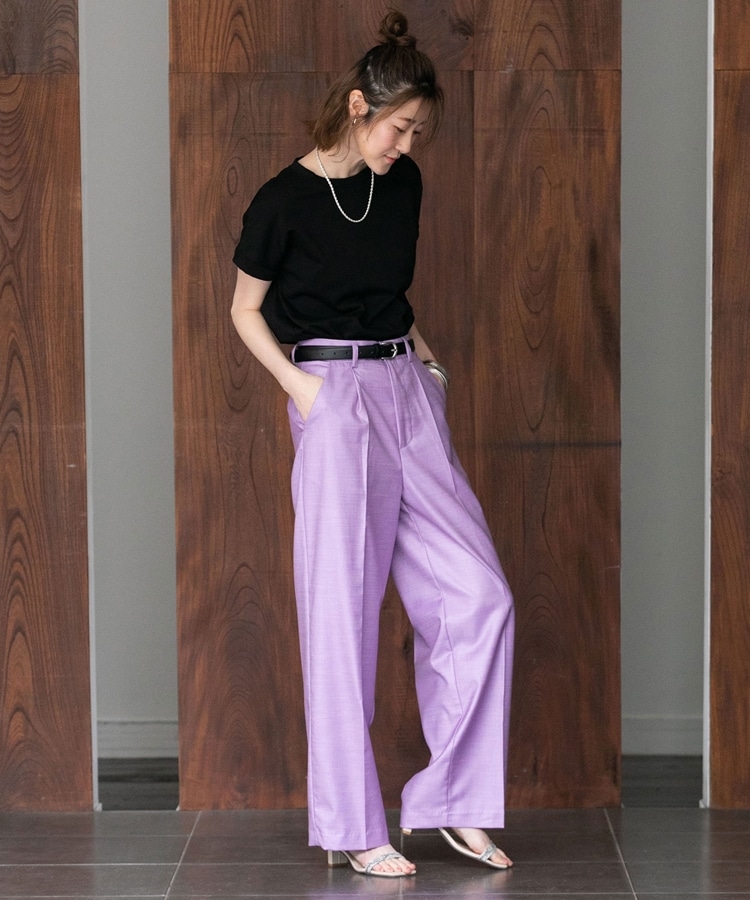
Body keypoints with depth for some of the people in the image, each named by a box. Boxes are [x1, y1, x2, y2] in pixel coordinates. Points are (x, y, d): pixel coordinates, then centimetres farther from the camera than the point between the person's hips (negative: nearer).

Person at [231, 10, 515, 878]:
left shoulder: (403, 184, 9)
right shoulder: (285, 200, -7)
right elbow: (247, 310, 2)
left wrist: (417, 346, 8)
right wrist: (302, 386, -9)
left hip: (408, 393, 6)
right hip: (336, 400, -6)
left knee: (478, 596, 1)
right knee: (342, 610, -3)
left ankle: (455, 802, 12)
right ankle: (352, 828, 6)